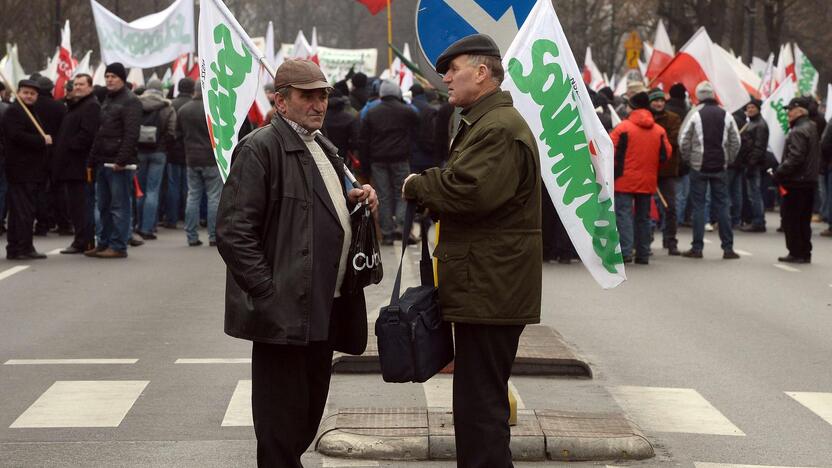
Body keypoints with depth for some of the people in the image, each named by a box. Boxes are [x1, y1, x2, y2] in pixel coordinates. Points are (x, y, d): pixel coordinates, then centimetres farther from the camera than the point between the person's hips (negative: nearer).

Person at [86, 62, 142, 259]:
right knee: (104, 206, 12)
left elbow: (131, 134, -17)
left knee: (119, 206, -6)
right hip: (103, 162, 9)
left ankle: (118, 246, -4)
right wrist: (93, 159, 15)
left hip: (119, 163, -9)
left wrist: (121, 160, -22)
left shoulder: (130, 101, -8)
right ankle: (105, 244, 18)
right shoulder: (108, 100, 21)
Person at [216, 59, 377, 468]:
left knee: (309, 413, 15)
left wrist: (351, 201, 9)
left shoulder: (321, 147, 18)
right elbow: (233, 231, -17)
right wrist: (269, 293, -20)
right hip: (285, 310, -9)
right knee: (283, 422, -3)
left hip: (323, 307, 9)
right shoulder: (260, 149, -11)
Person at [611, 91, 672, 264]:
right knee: (643, 217, 13)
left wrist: (616, 166, 10)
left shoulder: (623, 127, -9)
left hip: (625, 180, -4)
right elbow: (667, 154, 5)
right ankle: (643, 254, 15)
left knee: (623, 214, -4)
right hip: (648, 181, 4)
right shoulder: (659, 131, 4)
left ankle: (625, 251, -17)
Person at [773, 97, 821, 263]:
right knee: (804, 220, 14)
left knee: (790, 218, -3)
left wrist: (779, 173, -19)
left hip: (796, 182, -10)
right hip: (810, 180, 10)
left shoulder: (798, 132, -16)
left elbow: (794, 158, -25)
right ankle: (805, 253, 17)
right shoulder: (812, 129, 16)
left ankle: (796, 253, -2)